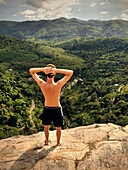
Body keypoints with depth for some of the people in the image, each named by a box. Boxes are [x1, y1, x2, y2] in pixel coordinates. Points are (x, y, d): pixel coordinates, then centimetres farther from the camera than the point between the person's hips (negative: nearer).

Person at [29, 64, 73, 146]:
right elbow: (70, 72, -24)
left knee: (46, 126, 28)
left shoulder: (42, 84, -24)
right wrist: (57, 70, -34)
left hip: (47, 109, 2)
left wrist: (43, 69, -30)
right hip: (57, 109, -1)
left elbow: (31, 70, -13)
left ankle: (47, 141, 49)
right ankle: (58, 143, 46)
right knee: (58, 128, 24)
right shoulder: (58, 85, -30)